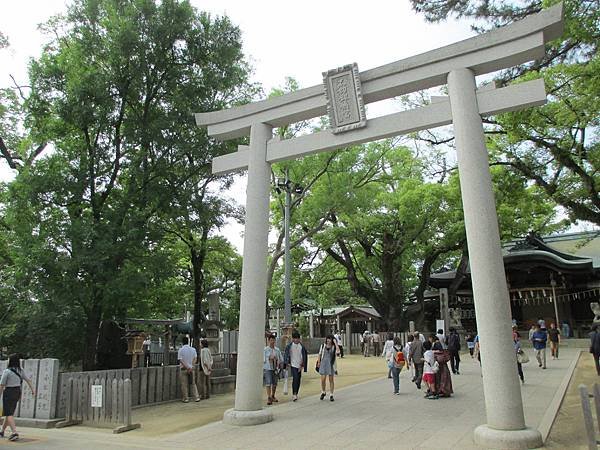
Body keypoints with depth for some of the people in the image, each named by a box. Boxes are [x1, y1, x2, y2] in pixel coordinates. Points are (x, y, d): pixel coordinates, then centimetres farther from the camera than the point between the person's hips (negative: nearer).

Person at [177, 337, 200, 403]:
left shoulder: (181, 350, -8)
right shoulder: (193, 349, 1)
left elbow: (181, 360, -13)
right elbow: (195, 358, -4)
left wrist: (187, 367, -12)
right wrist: (191, 367, -7)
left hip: (183, 368, -3)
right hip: (191, 368, 3)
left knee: (184, 385, 5)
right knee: (193, 383, 10)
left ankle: (186, 398, 8)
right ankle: (197, 397, 4)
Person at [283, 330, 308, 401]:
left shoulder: (301, 346, 1)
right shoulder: (289, 346, -4)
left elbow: (304, 356, 4)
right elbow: (286, 354, 0)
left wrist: (302, 365, 0)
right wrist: (287, 363, -8)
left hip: (299, 366, 3)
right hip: (293, 365, -3)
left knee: (298, 380, 7)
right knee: (295, 378, -17)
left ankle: (295, 394, 21)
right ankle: (294, 394, -15)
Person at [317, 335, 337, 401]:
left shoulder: (334, 347, -2)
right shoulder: (323, 345, 4)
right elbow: (320, 354, 11)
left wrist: (335, 343, -19)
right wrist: (318, 362, 1)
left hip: (331, 364, -1)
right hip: (323, 363, 1)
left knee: (331, 380, 5)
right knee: (323, 379, -1)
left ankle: (331, 395, 16)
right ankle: (323, 392, 24)